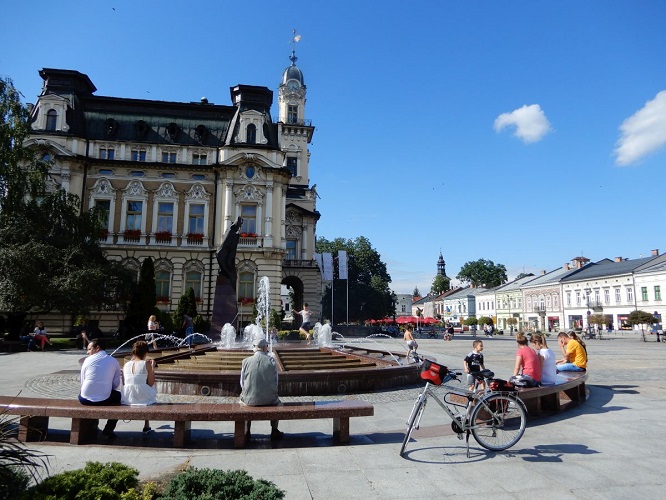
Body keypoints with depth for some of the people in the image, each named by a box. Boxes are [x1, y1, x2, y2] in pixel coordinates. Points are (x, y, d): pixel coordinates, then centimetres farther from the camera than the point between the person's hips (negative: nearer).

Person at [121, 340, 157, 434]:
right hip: (143, 397, -4)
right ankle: (147, 426, 33)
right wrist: (152, 367, 3)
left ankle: (146, 426, 39)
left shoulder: (126, 365, 4)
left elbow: (124, 384, 11)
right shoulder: (147, 364, -7)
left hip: (127, 399, 4)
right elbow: (151, 384, -7)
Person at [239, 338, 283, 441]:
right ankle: (274, 431, 34)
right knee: (277, 402, 34)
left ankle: (246, 432, 38)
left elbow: (242, 383, 1)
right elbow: (275, 382, -1)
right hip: (269, 399, 0)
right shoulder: (271, 360, -6)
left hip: (250, 399, 1)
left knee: (243, 400, 36)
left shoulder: (246, 361, -5)